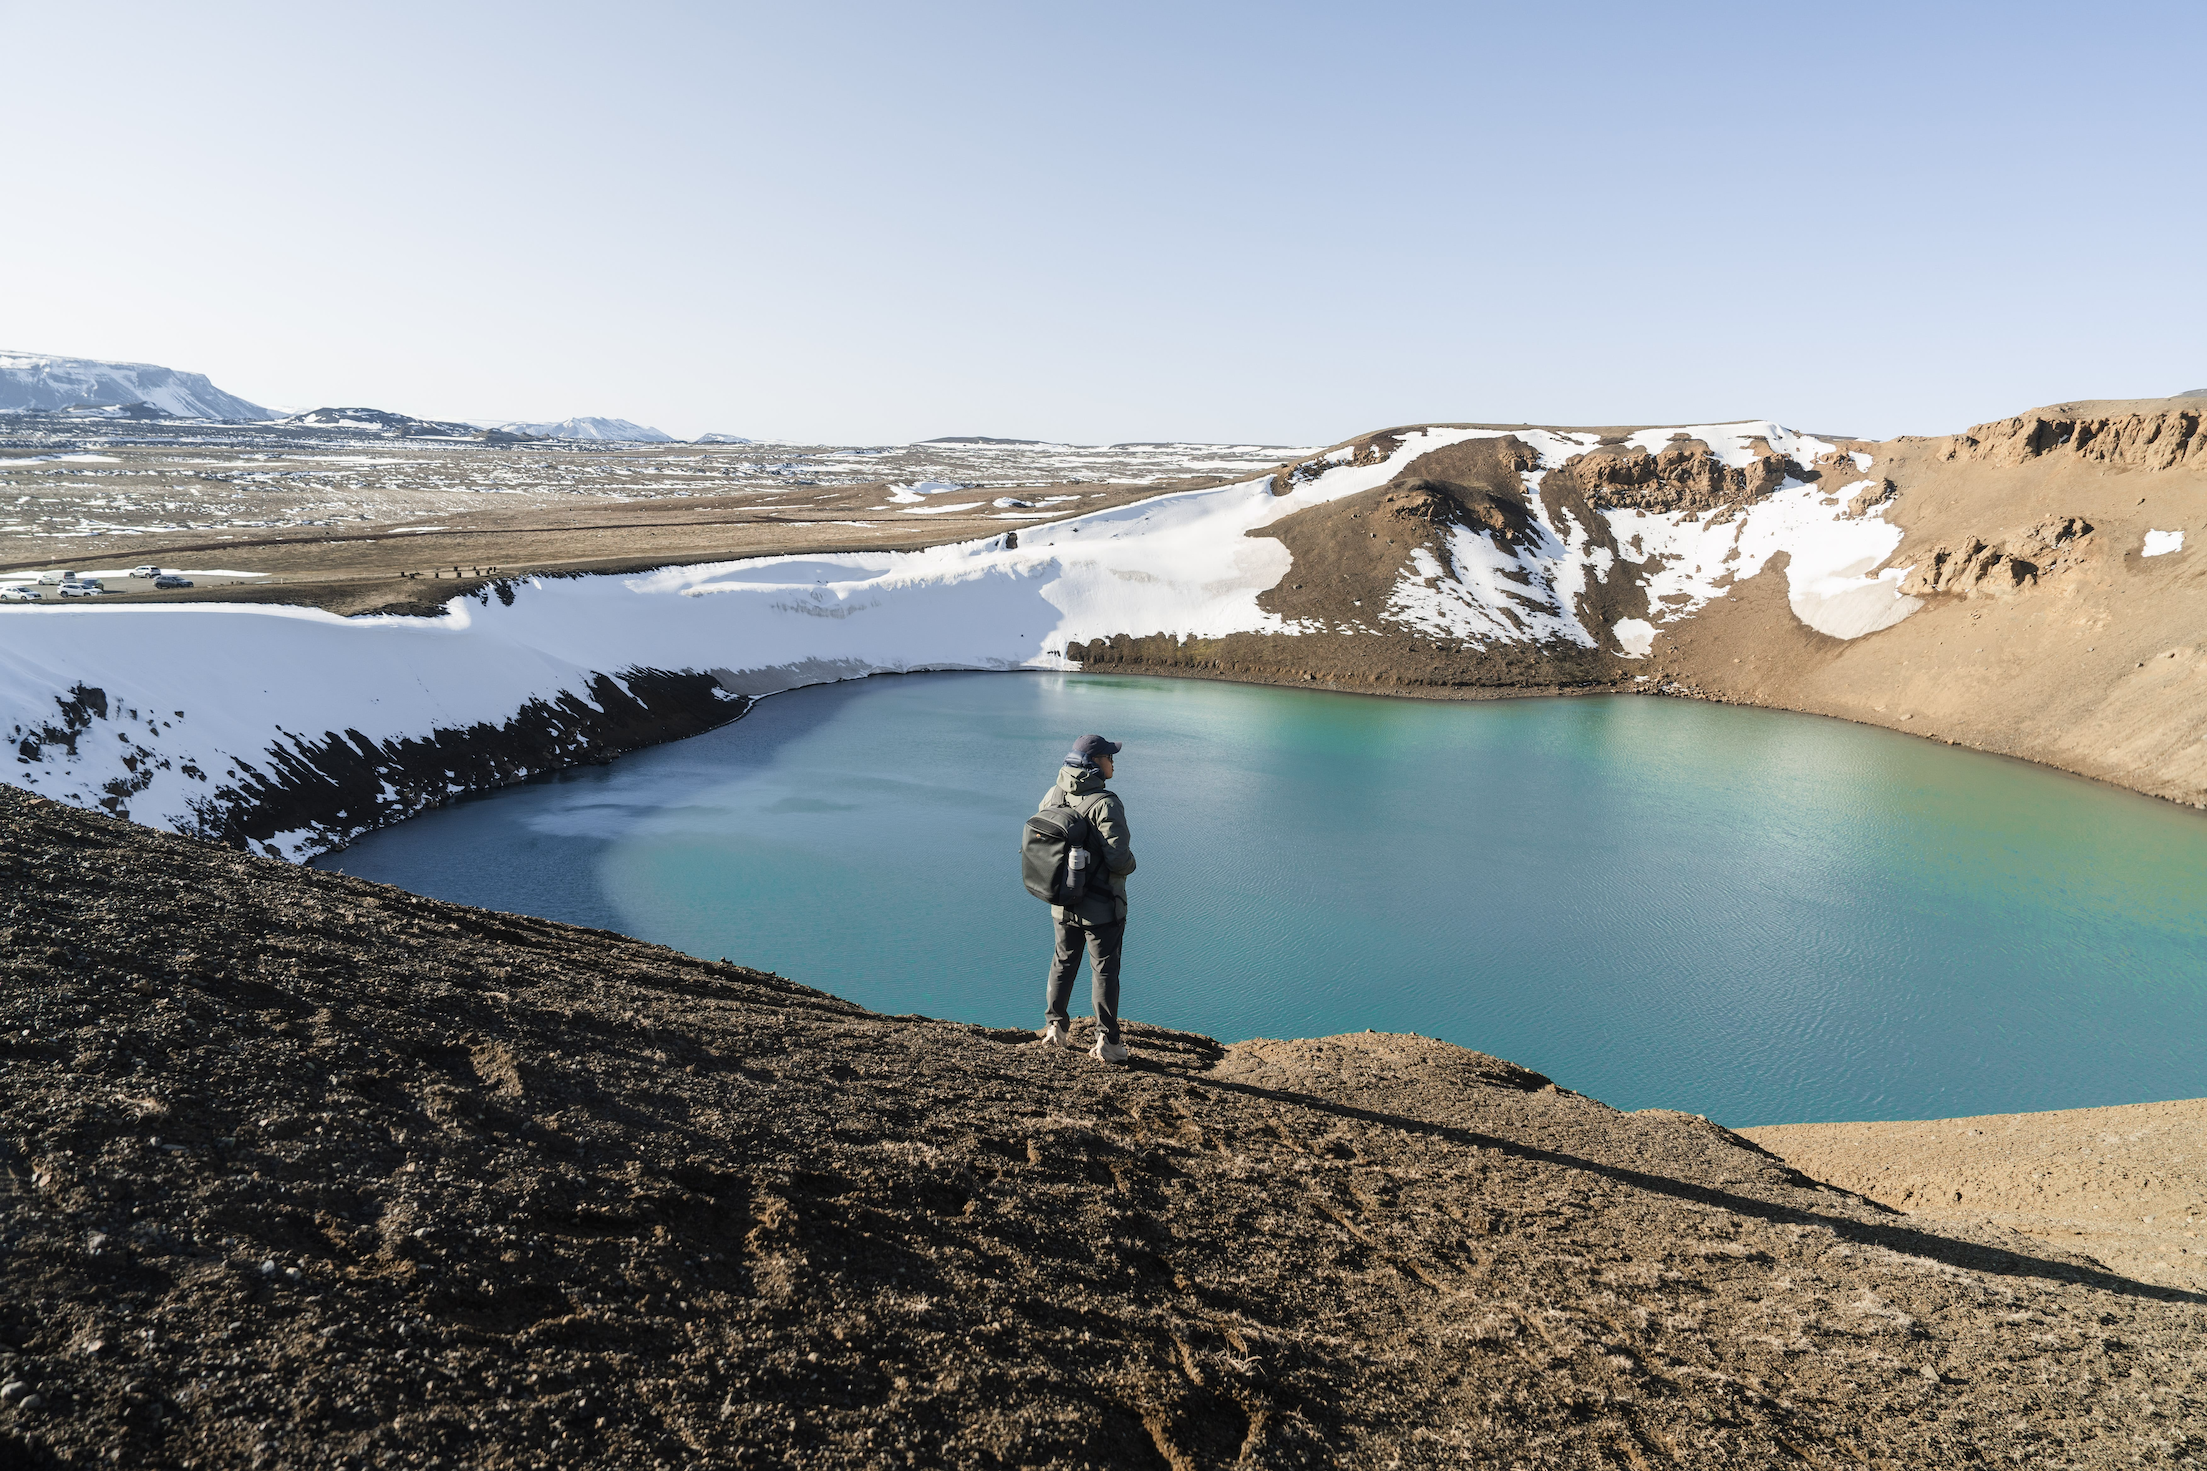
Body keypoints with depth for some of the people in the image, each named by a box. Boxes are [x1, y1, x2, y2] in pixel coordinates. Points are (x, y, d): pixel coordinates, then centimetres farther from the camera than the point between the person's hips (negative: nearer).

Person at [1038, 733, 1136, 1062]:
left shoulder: (1052, 795, -1)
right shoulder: (1105, 803, -22)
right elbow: (1118, 858, -28)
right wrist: (1130, 863, -5)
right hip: (1101, 905, -6)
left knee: (1063, 962, 21)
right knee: (1104, 971, 7)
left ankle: (1056, 1026, 30)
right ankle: (1106, 1042, 14)